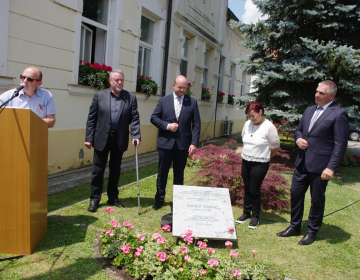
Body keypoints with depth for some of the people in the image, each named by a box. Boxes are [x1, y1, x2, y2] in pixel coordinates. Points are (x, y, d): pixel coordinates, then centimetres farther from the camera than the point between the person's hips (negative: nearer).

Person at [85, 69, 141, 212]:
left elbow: (134, 119, -1)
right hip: (101, 138, -1)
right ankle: (94, 199, 16)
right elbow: (91, 118, 1)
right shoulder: (99, 96, 1)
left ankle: (113, 197, 26)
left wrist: (136, 136, -15)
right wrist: (89, 138, -4)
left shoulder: (131, 98, 3)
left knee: (115, 170, 12)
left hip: (119, 140, 1)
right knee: (98, 170, 5)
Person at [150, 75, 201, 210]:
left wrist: (194, 143, -9)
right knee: (162, 173, 10)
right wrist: (167, 125, -13)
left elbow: (196, 124, 0)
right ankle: (159, 199, 25)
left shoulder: (192, 102, 2)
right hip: (165, 143, 0)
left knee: (179, 174, 11)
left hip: (183, 144, 0)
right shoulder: (164, 100, 3)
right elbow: (154, 118, 4)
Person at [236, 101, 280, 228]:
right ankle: (246, 213, 26)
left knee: (254, 190, 0)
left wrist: (264, 157, 5)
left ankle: (255, 217, 16)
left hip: (259, 164, -5)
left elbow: (275, 147, -7)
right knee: (247, 189, 13)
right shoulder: (247, 124, 2)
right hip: (245, 162, 5)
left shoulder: (269, 127, -14)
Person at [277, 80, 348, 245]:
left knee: (317, 199, 8)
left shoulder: (338, 114, -10)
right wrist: (298, 139, -1)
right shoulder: (309, 110, 12)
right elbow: (299, 130, 23)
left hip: (320, 166, -6)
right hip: (302, 162, 7)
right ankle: (294, 227, 30)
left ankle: (312, 231, 25)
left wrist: (331, 167, -19)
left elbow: (340, 144, -13)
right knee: (296, 194, 13)